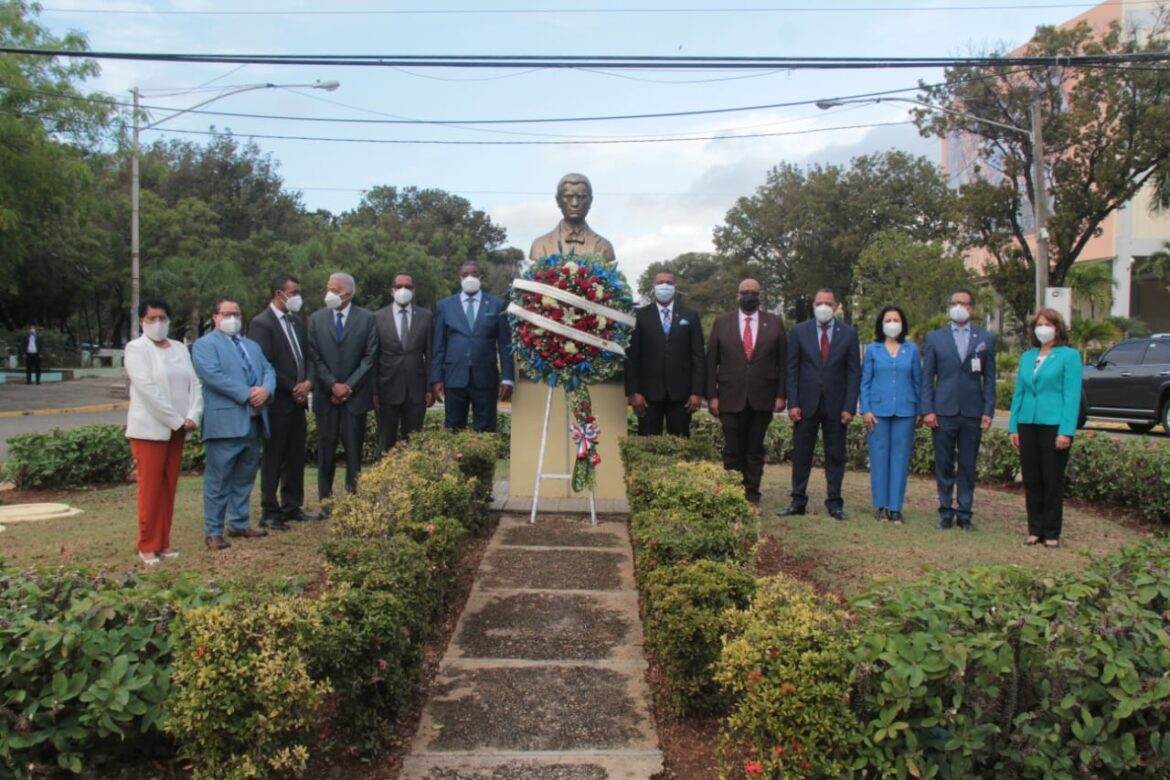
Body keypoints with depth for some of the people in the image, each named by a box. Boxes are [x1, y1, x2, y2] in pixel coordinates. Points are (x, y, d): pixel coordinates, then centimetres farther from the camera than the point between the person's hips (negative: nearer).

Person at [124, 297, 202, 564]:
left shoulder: (180, 348, 12)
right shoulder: (136, 349, -4)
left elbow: (194, 384, 7)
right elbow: (148, 389, -14)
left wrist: (192, 416, -9)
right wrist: (176, 420, -15)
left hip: (177, 429, 5)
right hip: (149, 428, -5)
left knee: (169, 487, 9)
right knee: (150, 488, -1)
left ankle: (163, 543, 17)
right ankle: (147, 546, 7)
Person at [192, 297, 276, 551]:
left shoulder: (252, 345, 23)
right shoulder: (205, 344, 0)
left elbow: (268, 370, 12)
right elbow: (213, 375, -15)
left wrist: (265, 390, -11)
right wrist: (247, 394, -18)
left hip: (253, 422, 7)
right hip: (225, 423, -7)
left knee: (245, 477, 14)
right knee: (219, 480, -2)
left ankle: (239, 524, 25)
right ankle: (213, 531, 5)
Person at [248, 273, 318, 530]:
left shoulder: (297, 322, 14)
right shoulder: (261, 323, -9)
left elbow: (307, 356, 16)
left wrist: (308, 382, -3)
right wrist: (292, 388, -13)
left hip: (297, 400, 7)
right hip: (277, 402, -7)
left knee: (296, 457, 11)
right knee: (273, 458, 0)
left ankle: (292, 506, 20)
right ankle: (269, 512, 8)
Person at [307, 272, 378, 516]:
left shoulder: (366, 318, 1)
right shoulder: (316, 319, 7)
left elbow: (370, 356, -3)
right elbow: (314, 357, 3)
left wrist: (348, 386, -9)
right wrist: (333, 385, -9)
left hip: (355, 395, -2)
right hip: (326, 395, 2)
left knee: (354, 450, 2)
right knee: (325, 450, 4)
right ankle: (325, 501, 12)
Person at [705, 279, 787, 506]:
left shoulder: (774, 323, 7)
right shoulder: (721, 322, 6)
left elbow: (782, 362, 6)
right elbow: (711, 361, 4)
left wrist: (781, 395, -1)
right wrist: (712, 395, -3)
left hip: (762, 399, 1)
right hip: (731, 398, 0)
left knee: (755, 451, 7)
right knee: (733, 451, 3)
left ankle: (752, 497, 14)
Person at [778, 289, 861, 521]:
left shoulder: (848, 333, 4)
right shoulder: (799, 332, 4)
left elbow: (854, 372, 2)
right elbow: (792, 370, 3)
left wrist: (849, 407, -5)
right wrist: (793, 403, -5)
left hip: (836, 405, 0)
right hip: (806, 404, 0)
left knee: (835, 456, 5)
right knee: (801, 455, 5)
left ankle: (835, 503, 14)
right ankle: (798, 501, 14)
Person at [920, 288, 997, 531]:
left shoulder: (985, 339, 8)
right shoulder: (935, 338, 7)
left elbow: (989, 379, 7)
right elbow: (927, 377, 4)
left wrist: (989, 411, -1)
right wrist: (927, 410, -4)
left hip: (972, 413, 0)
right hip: (943, 411, 0)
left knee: (968, 466, 6)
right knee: (944, 465, 4)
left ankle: (964, 514, 14)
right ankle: (946, 513, 13)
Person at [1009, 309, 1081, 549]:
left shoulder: (1069, 356, -1)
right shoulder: (1026, 357, 13)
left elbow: (1072, 395, -7)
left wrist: (1066, 431, -15)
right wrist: (1013, 427, 7)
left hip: (1054, 425, -5)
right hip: (1028, 425, 5)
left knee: (1053, 482, 2)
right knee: (1031, 481, 8)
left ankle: (1052, 533, 12)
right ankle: (1035, 530, 17)